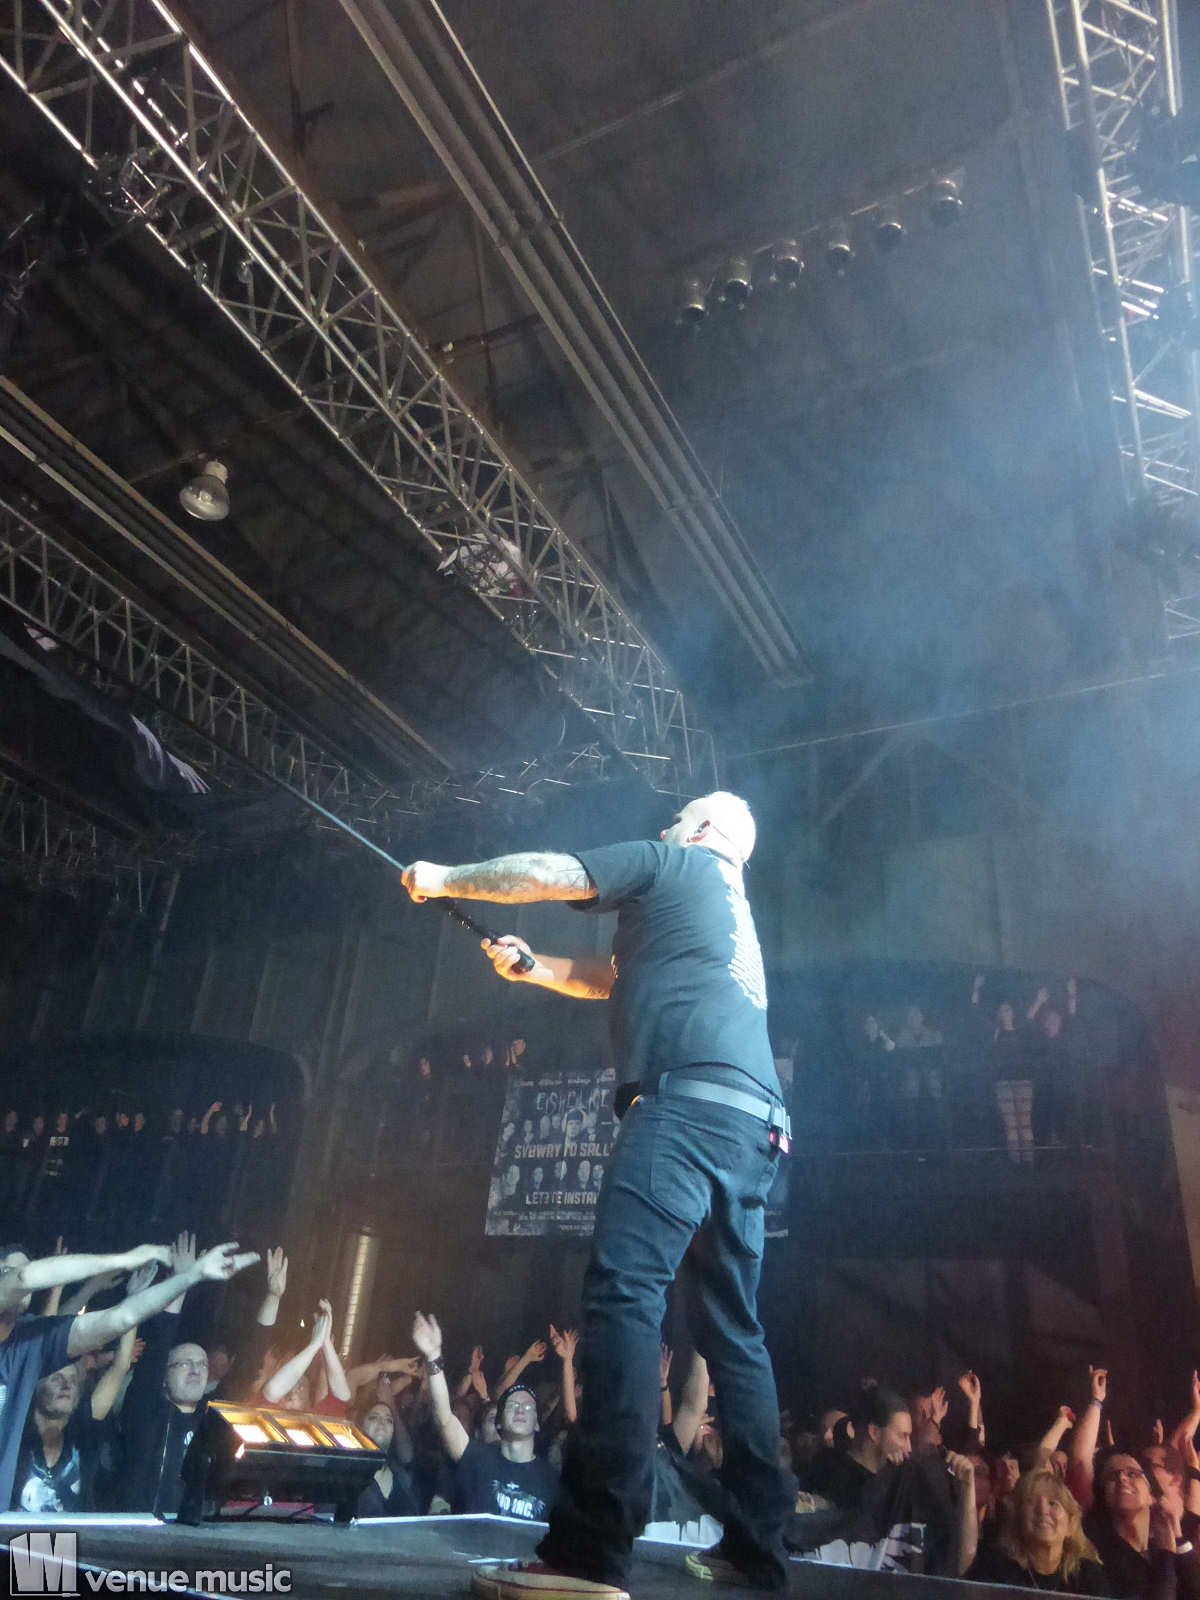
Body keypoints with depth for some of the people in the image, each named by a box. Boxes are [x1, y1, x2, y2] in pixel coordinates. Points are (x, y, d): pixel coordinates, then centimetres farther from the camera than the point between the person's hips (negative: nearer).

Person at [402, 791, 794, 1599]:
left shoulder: (675, 863, 10)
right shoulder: (732, 910, 35)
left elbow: (543, 872, 7)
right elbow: (616, 975, 41)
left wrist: (444, 879, 21)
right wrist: (532, 966, 34)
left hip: (690, 1099, -10)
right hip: (753, 1124, 10)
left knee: (624, 1290, -18)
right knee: (733, 1327, 11)